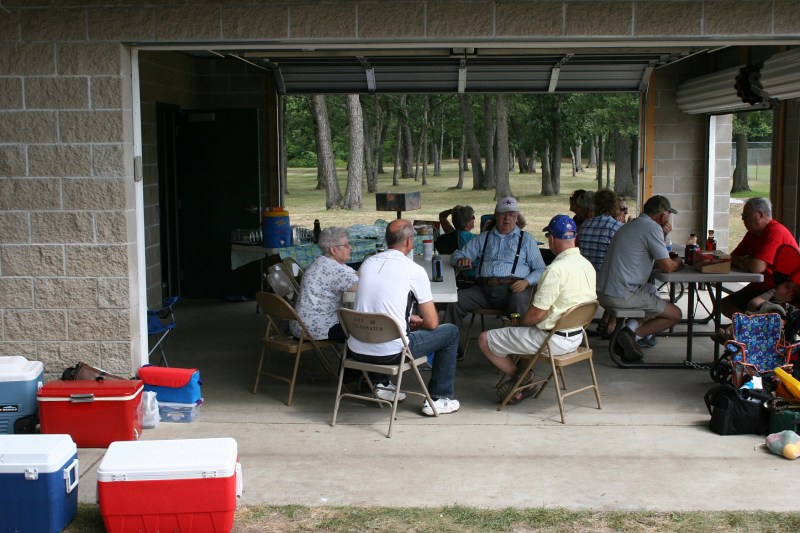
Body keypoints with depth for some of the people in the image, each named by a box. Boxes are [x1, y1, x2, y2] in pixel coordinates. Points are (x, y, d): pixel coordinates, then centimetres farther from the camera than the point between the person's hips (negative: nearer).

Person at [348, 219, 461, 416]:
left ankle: (384, 385, 34)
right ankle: (439, 398, 18)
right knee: (451, 332, 14)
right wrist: (418, 323, 19)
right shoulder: (414, 270, -8)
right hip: (389, 353, -6)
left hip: (357, 350, 6)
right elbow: (432, 323, -5)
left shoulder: (367, 263, 8)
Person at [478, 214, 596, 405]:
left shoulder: (556, 269, -25)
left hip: (552, 340, -9)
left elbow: (537, 313, -23)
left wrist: (518, 323, 0)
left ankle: (518, 376, 13)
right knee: (517, 328, 31)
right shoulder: (587, 265, 3)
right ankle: (522, 382, 23)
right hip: (577, 336, 9)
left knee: (484, 340, 0)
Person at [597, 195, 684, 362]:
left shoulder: (631, 225, 20)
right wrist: (677, 263, 11)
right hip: (622, 296, -9)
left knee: (652, 289, 33)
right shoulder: (652, 228, -10)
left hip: (603, 293, 9)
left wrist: (663, 235, 17)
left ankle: (632, 327, 11)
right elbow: (667, 267, -10)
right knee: (675, 314, 6)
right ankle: (633, 334, -8)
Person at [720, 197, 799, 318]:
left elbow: (757, 267, -30)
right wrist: (744, 262, -12)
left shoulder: (776, 232, -21)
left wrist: (740, 261, -7)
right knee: (725, 305, 3)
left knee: (754, 305, -35)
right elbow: (731, 258, 13)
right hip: (760, 287, 10)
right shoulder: (753, 233, 11)